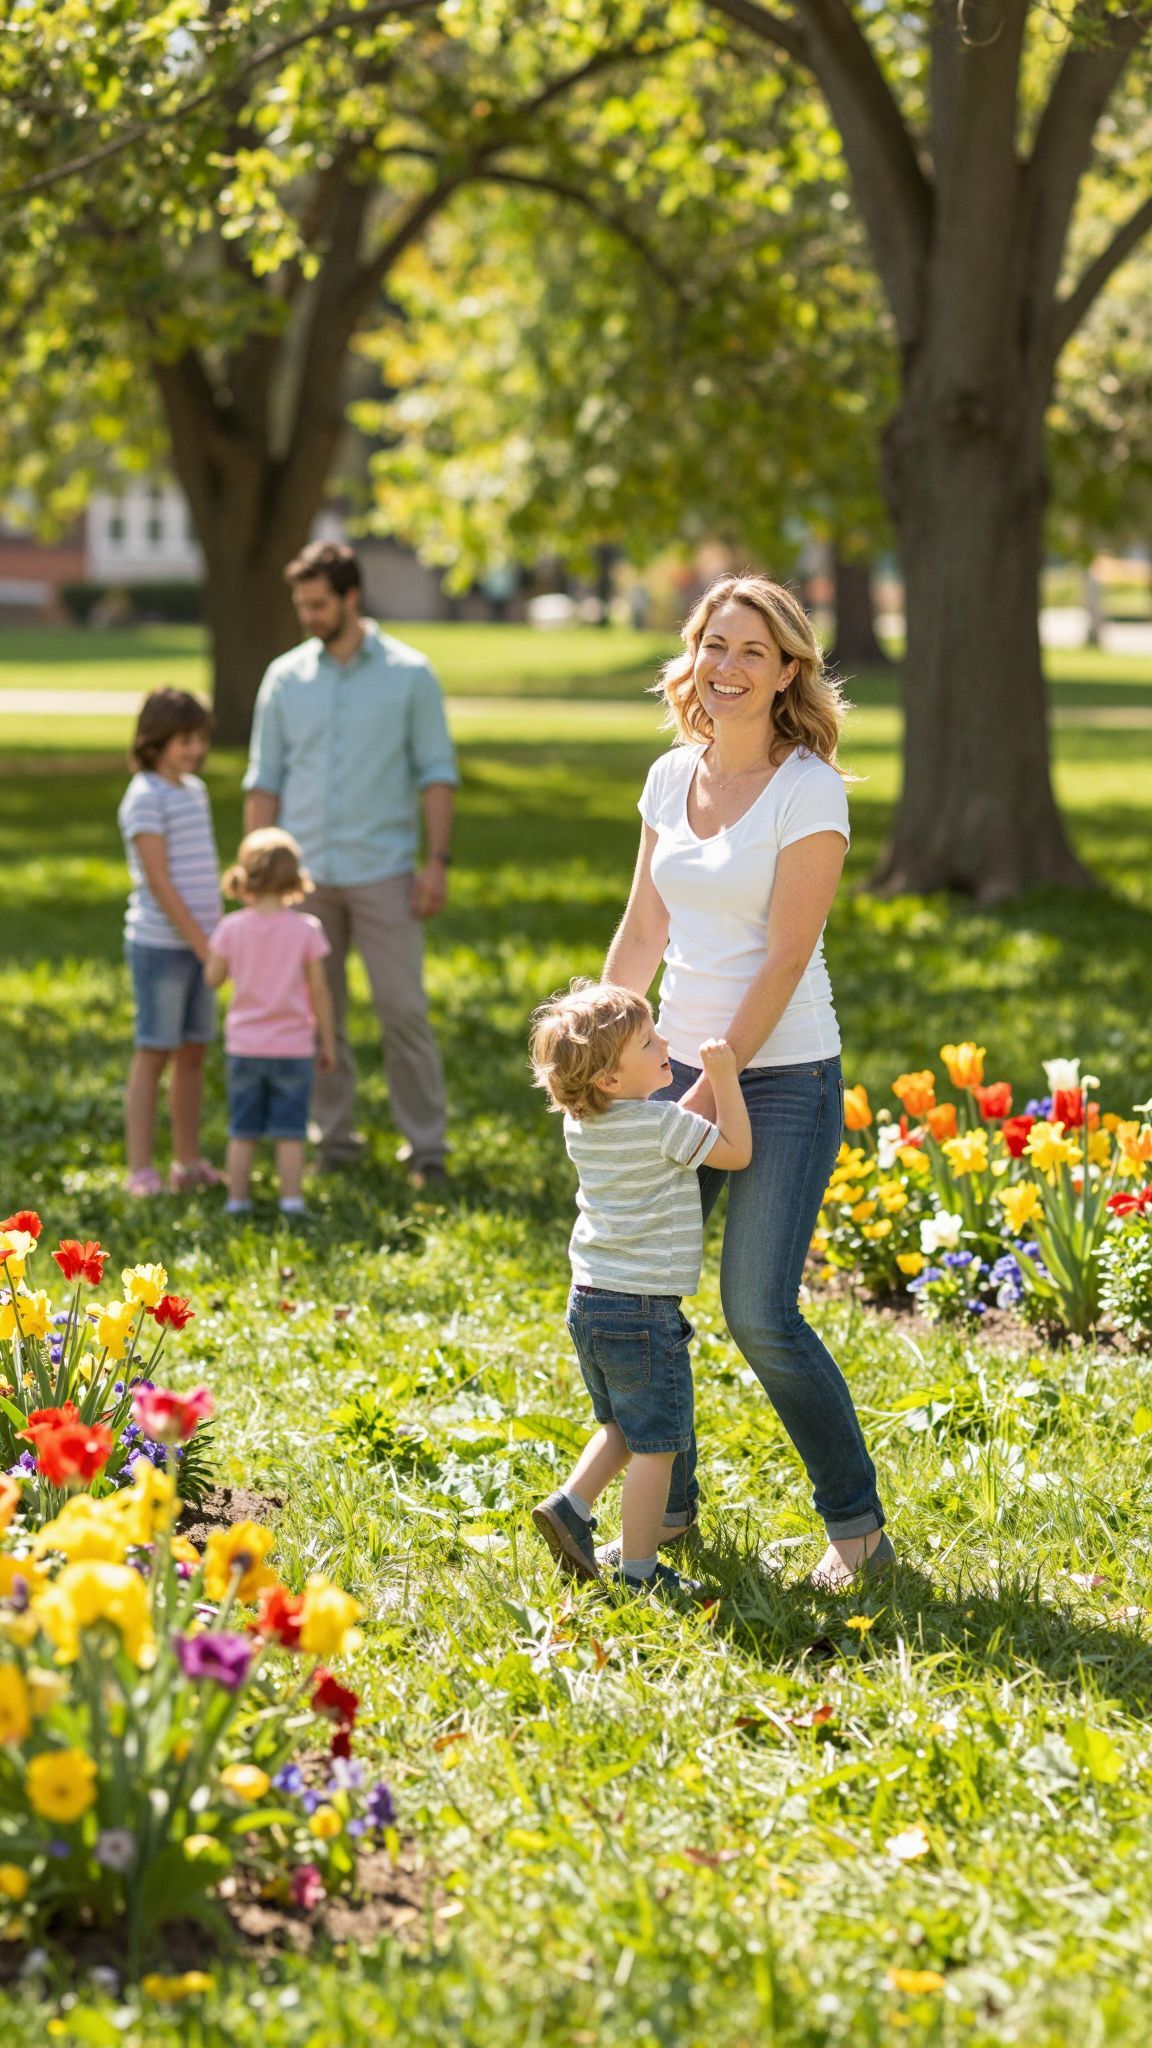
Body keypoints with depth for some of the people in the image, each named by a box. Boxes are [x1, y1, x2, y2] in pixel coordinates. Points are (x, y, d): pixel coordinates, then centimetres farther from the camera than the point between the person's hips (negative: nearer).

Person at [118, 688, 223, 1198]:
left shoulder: (195, 790, 13)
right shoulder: (145, 797, -12)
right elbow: (158, 881, -17)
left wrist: (215, 940, 17)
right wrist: (201, 944, -17)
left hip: (198, 942, 7)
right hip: (159, 944, -7)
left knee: (193, 1052, 10)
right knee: (154, 1053, -4)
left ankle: (188, 1164, 18)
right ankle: (140, 1171, 0)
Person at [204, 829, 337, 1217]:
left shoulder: (231, 928, -7)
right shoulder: (305, 930, -10)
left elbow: (213, 978, 4)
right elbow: (319, 990, -6)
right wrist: (328, 1040, 4)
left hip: (244, 1045, 2)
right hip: (292, 1046, -2)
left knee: (243, 1130, 10)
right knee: (290, 1132, 4)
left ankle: (238, 1199, 12)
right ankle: (291, 1199, 2)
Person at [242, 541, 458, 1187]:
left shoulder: (410, 674, 0)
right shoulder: (286, 678, 7)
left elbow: (437, 772, 0)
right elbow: (265, 781, 9)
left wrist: (438, 861, -8)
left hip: (383, 869, -3)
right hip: (304, 873, 3)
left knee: (404, 1008, -4)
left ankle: (426, 1144, 3)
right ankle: (335, 1138, 15)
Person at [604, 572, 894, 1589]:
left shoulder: (810, 789, -12)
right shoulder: (672, 776, 7)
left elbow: (785, 958, -15)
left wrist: (712, 1089, -16)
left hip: (783, 1076, -6)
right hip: (682, 1062, 6)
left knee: (760, 1312, -9)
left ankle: (858, 1522, 8)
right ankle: (668, 1505, 21)